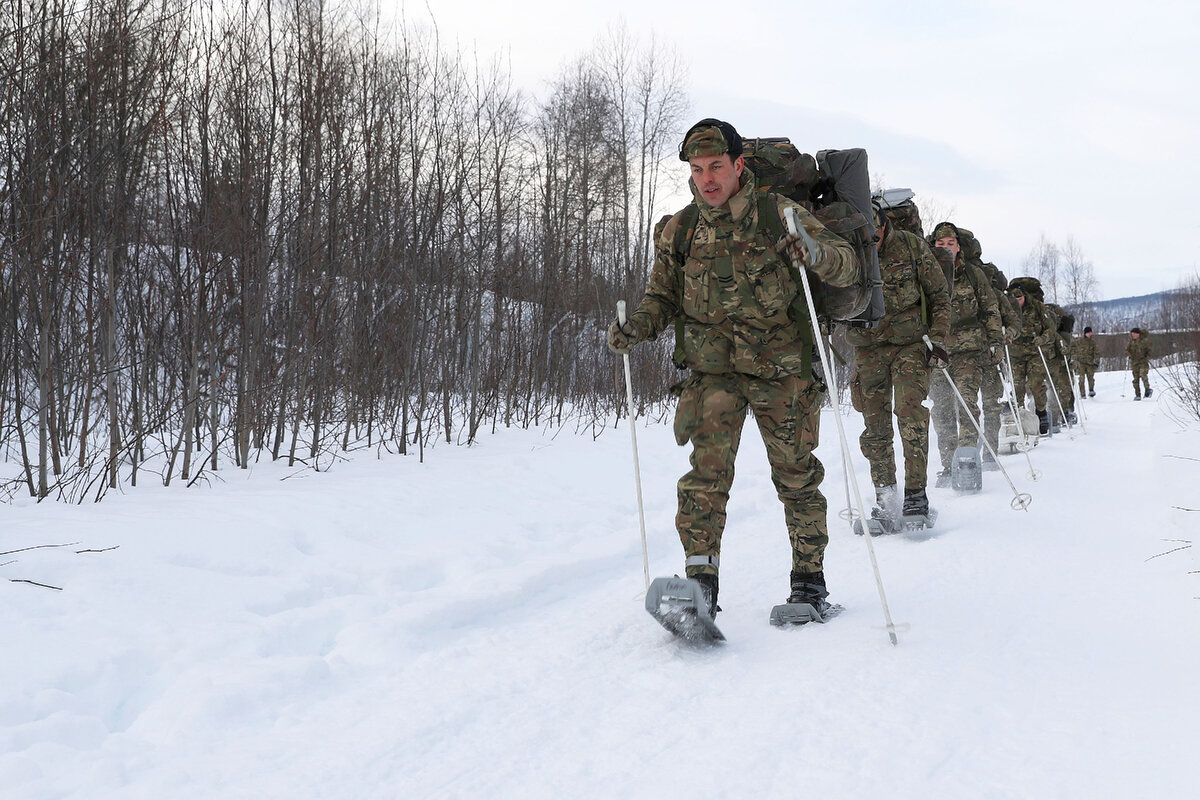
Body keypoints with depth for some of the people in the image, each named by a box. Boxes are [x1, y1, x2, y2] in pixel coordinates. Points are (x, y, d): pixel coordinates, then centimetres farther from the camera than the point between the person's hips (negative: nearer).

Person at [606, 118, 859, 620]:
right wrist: (635, 328, -8)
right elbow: (662, 297, 13)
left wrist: (816, 254, -28)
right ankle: (700, 578, -10)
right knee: (707, 468, -13)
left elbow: (848, 267, -5)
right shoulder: (679, 231, 4)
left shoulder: (778, 215, -4)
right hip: (712, 370, 1)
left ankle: (809, 578, 21)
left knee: (796, 475, 7)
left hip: (782, 370, -1)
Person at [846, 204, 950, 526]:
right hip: (869, 347, 2)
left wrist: (938, 338, -6)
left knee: (910, 412, -16)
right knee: (875, 424, 0)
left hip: (911, 343, -2)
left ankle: (916, 493, -10)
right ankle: (885, 497, 10)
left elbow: (939, 295, 2)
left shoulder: (912, 246, -7)